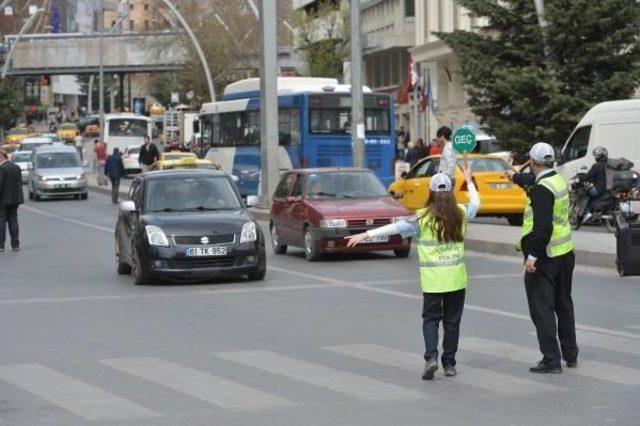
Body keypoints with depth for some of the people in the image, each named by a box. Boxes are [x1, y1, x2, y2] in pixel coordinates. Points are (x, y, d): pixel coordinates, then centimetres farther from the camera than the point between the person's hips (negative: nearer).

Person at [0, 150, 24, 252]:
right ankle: (15, 245, 9)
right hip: (14, 199, 6)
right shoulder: (16, 167, 8)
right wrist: (19, 199, 14)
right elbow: (19, 184, 10)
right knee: (13, 221, 10)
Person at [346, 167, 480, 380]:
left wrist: (366, 234, -8)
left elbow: (396, 227, -11)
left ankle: (431, 356, -11)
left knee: (430, 318, 8)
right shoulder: (461, 213, 0)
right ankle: (449, 364, 12)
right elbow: (476, 203, 22)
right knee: (452, 320, 10)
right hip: (456, 278, 2)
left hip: (432, 279, -2)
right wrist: (469, 182, 38)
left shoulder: (423, 217, -9)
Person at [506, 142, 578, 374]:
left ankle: (551, 360, -3)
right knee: (564, 305, 19)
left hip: (543, 258, -9)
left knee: (542, 309, -3)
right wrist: (515, 176, 49)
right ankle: (570, 355, 28)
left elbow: (543, 226, -27)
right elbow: (532, 180, 31)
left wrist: (533, 255, -25)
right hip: (565, 253, 9)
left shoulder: (542, 189, -21)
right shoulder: (558, 180, 8)